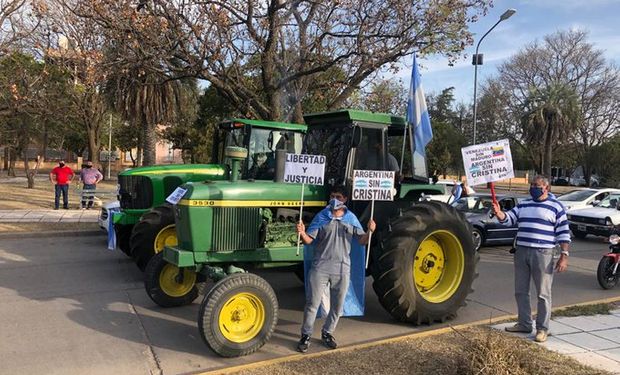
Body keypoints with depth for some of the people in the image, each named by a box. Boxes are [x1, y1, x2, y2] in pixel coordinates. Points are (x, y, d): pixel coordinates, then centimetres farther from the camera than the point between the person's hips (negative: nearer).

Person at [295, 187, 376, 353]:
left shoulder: (351, 218, 5)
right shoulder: (321, 217, 0)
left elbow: (362, 241, 4)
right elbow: (309, 240, -4)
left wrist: (370, 231, -16)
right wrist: (302, 233, -26)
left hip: (342, 269, 2)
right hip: (320, 267, -2)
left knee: (337, 305, 12)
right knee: (312, 303, 1)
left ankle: (327, 333, 31)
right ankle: (306, 335, 16)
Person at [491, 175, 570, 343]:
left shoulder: (556, 207, -1)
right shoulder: (523, 205, 14)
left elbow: (563, 233, -4)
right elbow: (508, 218, 6)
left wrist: (564, 256, -10)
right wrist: (499, 213, -17)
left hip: (542, 254, -5)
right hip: (521, 252, 6)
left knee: (543, 294, 2)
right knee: (520, 291, 12)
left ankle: (542, 328, 12)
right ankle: (524, 323, 25)